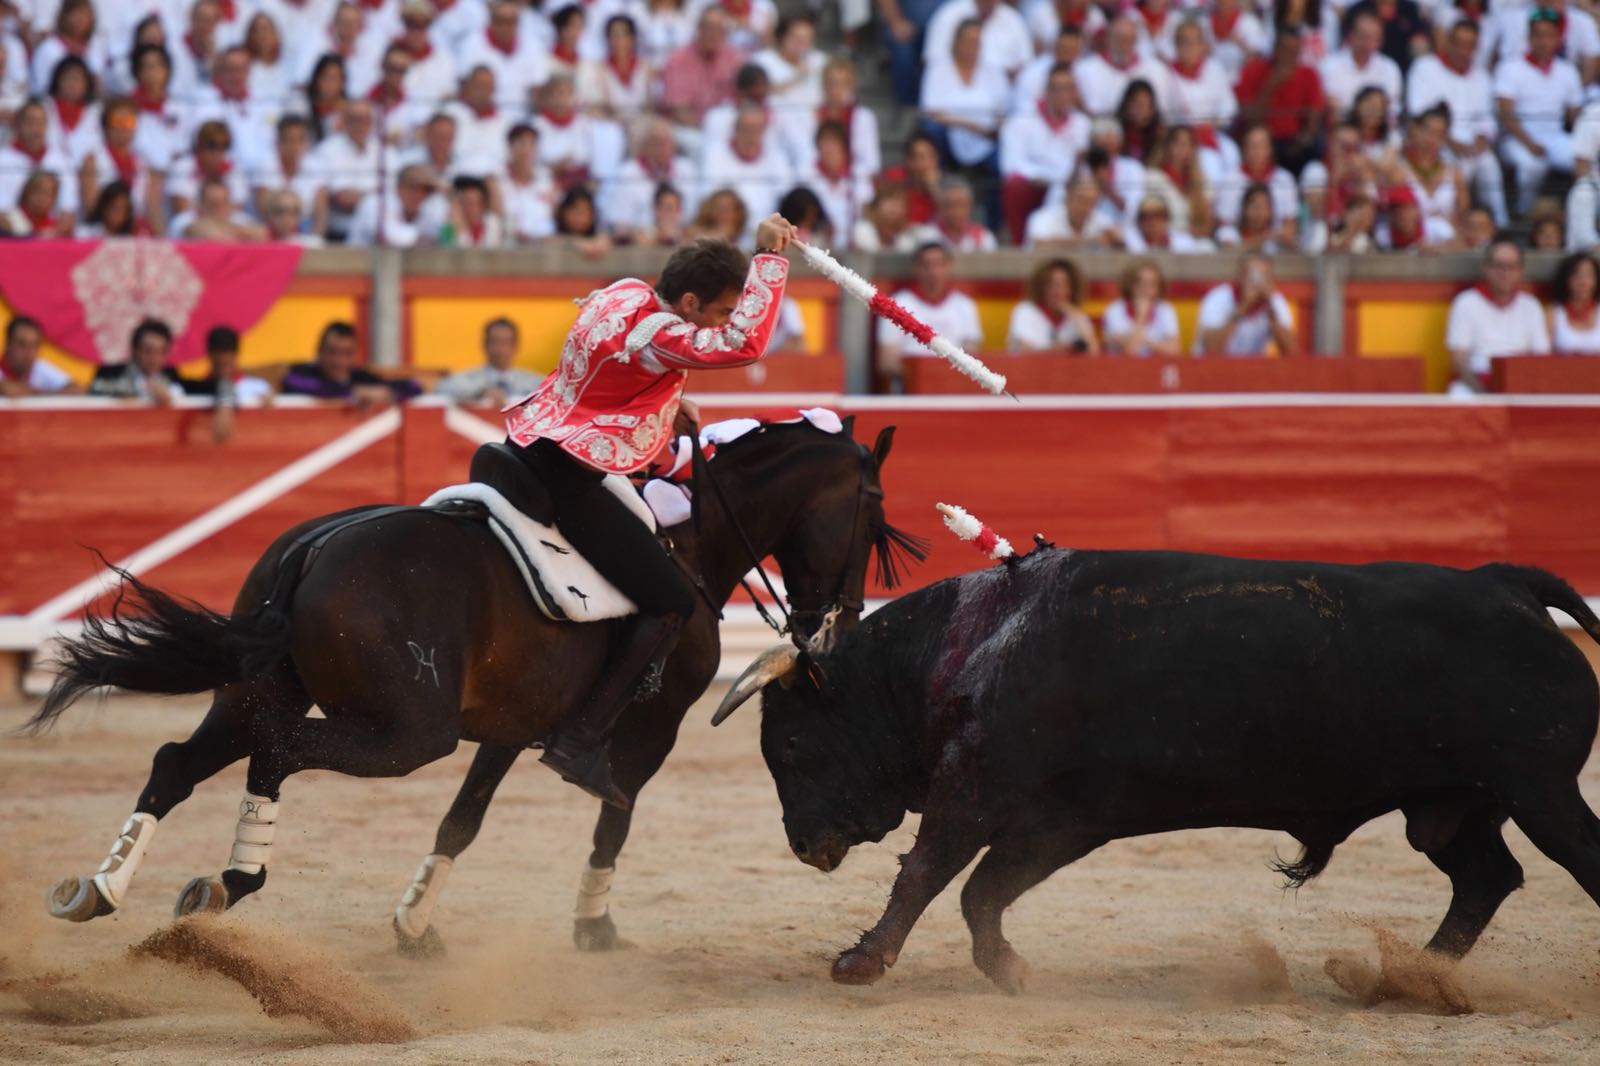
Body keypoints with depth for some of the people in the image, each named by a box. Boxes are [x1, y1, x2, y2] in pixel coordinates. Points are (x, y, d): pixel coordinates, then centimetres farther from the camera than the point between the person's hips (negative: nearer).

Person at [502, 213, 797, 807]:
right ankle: (583, 739, -9)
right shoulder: (655, 334, -24)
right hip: (566, 481, -10)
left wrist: (673, 400, 19)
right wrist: (769, 257, -30)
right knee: (673, 603, -7)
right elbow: (745, 344, -36)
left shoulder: (625, 292, 6)